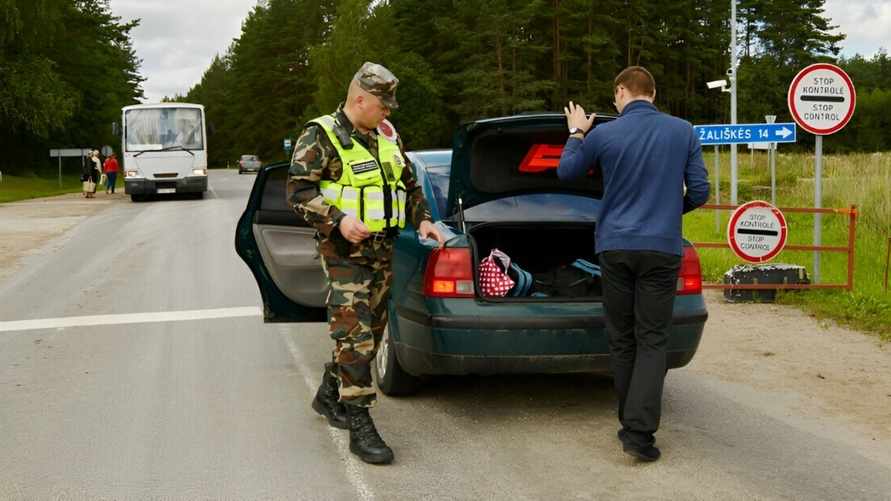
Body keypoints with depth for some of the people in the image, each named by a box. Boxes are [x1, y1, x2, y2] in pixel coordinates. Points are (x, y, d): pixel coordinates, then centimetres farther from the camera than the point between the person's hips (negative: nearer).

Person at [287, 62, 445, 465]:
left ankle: (329, 395, 34)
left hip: (383, 250, 8)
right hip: (346, 252, -8)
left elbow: (409, 182, 24)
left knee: (371, 332, 14)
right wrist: (338, 219, -25)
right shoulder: (321, 136, -8)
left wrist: (422, 220, 11)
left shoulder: (386, 136, 14)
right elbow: (298, 190, -13)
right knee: (356, 337, -12)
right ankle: (360, 427, -8)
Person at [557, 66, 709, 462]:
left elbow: (566, 171, 13)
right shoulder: (683, 132, 0)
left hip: (616, 247, 0)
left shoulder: (603, 134, -2)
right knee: (651, 340, 2)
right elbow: (699, 191, 2)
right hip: (662, 248, 0)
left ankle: (631, 423, 22)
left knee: (621, 339, 12)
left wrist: (576, 132, 28)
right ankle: (639, 430, -10)